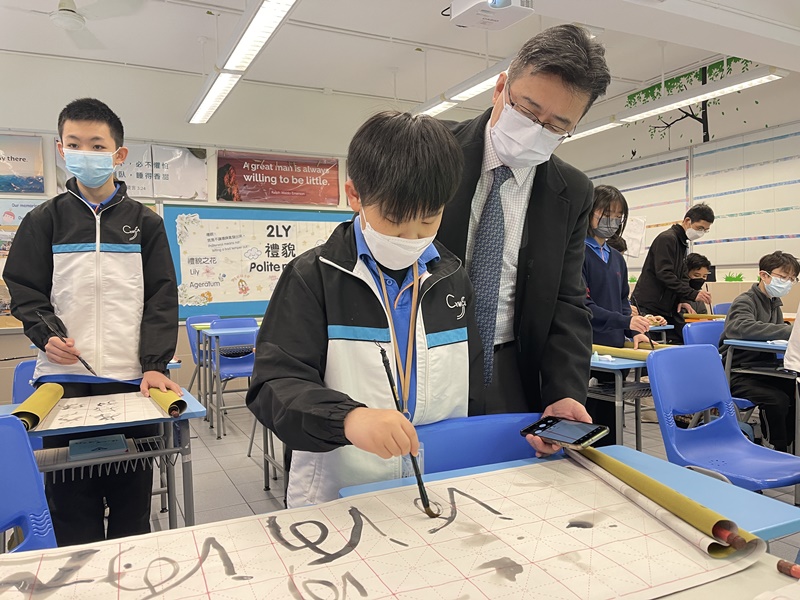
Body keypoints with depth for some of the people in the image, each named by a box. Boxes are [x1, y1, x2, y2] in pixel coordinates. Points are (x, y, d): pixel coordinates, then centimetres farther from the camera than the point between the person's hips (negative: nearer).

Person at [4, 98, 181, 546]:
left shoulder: (145, 223, 5)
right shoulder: (44, 220, 8)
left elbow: (162, 298, 1)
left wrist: (155, 364, -10)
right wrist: (46, 333, -12)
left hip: (132, 379, 0)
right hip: (63, 379, 1)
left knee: (132, 494, 9)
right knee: (70, 498, 7)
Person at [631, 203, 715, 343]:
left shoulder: (683, 243, 18)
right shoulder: (666, 239, -12)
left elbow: (683, 276, 18)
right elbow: (664, 274, -22)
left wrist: (682, 299, 1)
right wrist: (693, 294, -24)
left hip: (668, 309, 10)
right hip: (648, 309, -9)